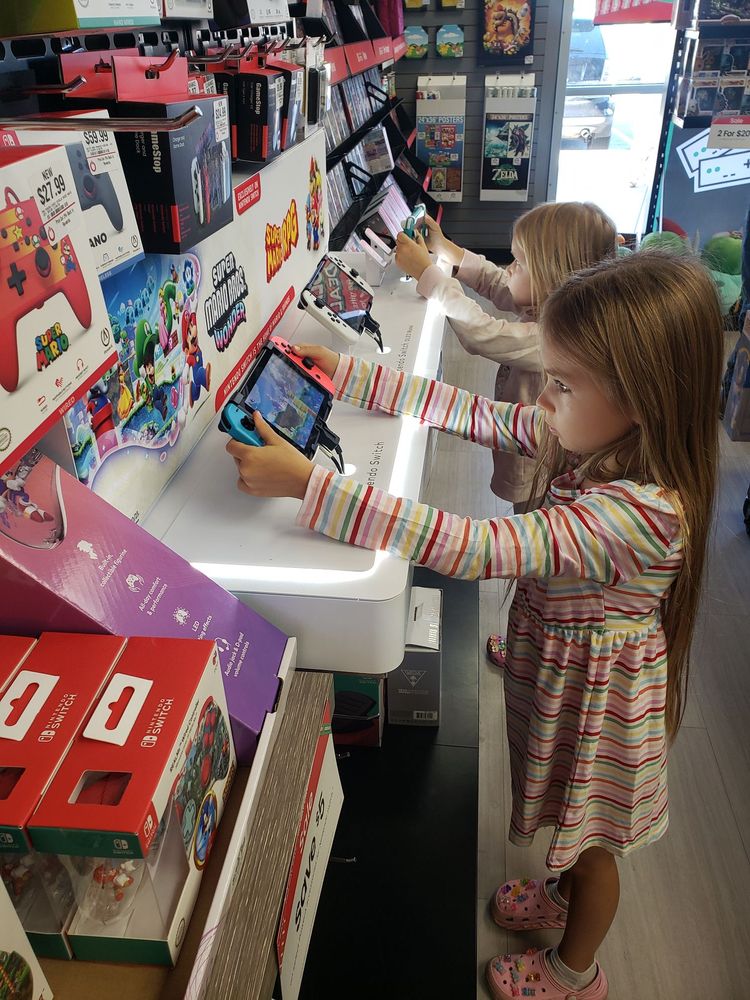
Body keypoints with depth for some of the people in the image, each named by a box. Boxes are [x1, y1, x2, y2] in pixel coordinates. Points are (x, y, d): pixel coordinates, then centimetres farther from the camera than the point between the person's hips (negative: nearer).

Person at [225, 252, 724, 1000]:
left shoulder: (641, 515, -40)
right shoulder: (595, 437, -15)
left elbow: (474, 548, -44)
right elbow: (473, 412, -7)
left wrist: (305, 483, -45)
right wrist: (345, 375, -9)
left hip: (595, 688, -7)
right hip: (558, 663, 7)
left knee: (588, 837, 22)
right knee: (575, 825, 33)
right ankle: (566, 895, 63)